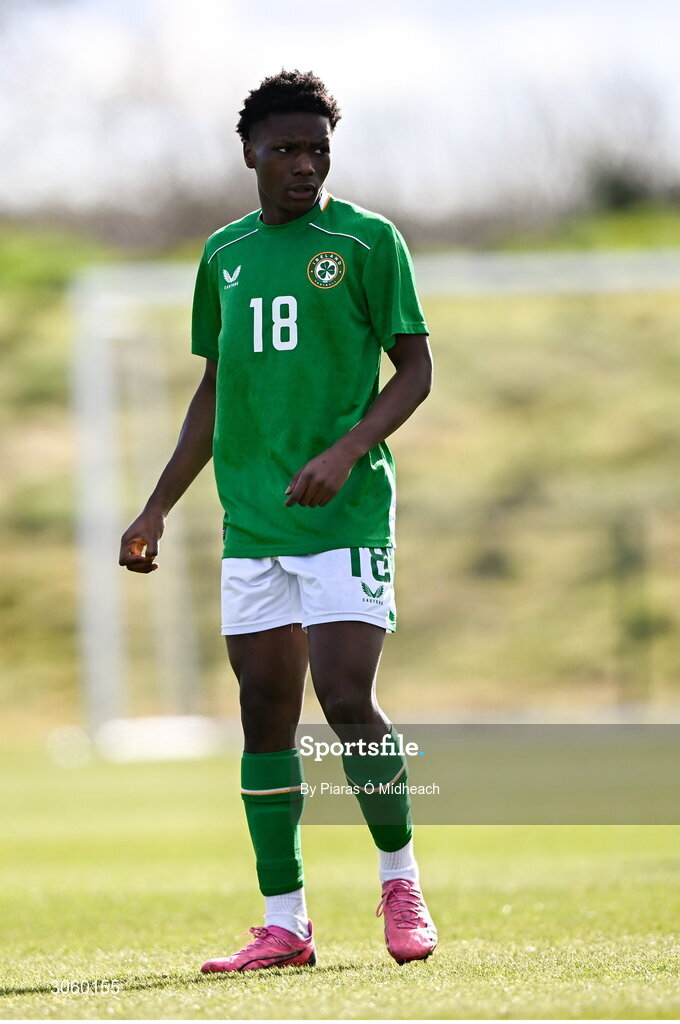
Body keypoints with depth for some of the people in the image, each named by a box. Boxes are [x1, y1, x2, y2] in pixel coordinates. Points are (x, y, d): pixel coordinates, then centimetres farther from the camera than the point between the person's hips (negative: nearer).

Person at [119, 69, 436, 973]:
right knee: (265, 717, 3)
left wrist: (347, 451, -18)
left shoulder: (367, 240, -1)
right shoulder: (224, 255, 14)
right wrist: (156, 511, 18)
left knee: (347, 701, -13)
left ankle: (401, 877, 8)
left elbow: (416, 368, -2)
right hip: (251, 524, 5)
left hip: (346, 515, -5)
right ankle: (284, 925, 8)